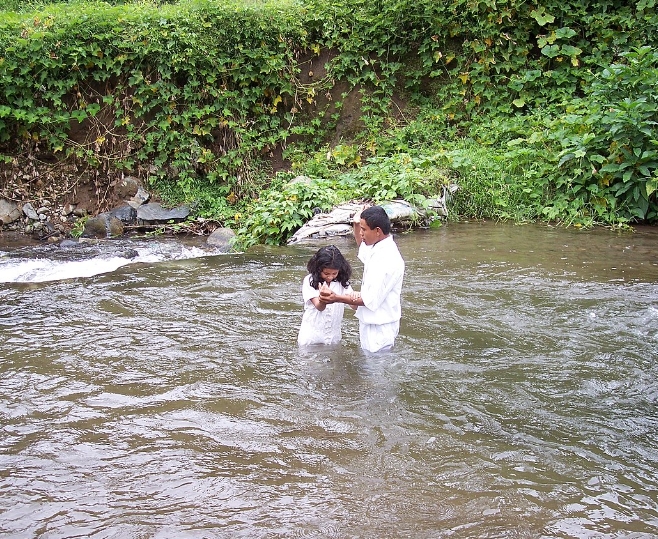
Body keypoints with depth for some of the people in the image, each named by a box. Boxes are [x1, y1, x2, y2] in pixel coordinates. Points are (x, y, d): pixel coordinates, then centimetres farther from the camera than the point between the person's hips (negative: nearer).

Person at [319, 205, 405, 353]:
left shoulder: (388, 260, -27)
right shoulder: (376, 249, 3)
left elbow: (371, 299, -26)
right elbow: (363, 251, 29)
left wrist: (337, 298, -24)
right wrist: (357, 225, 11)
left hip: (379, 327, -10)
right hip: (371, 321, 10)